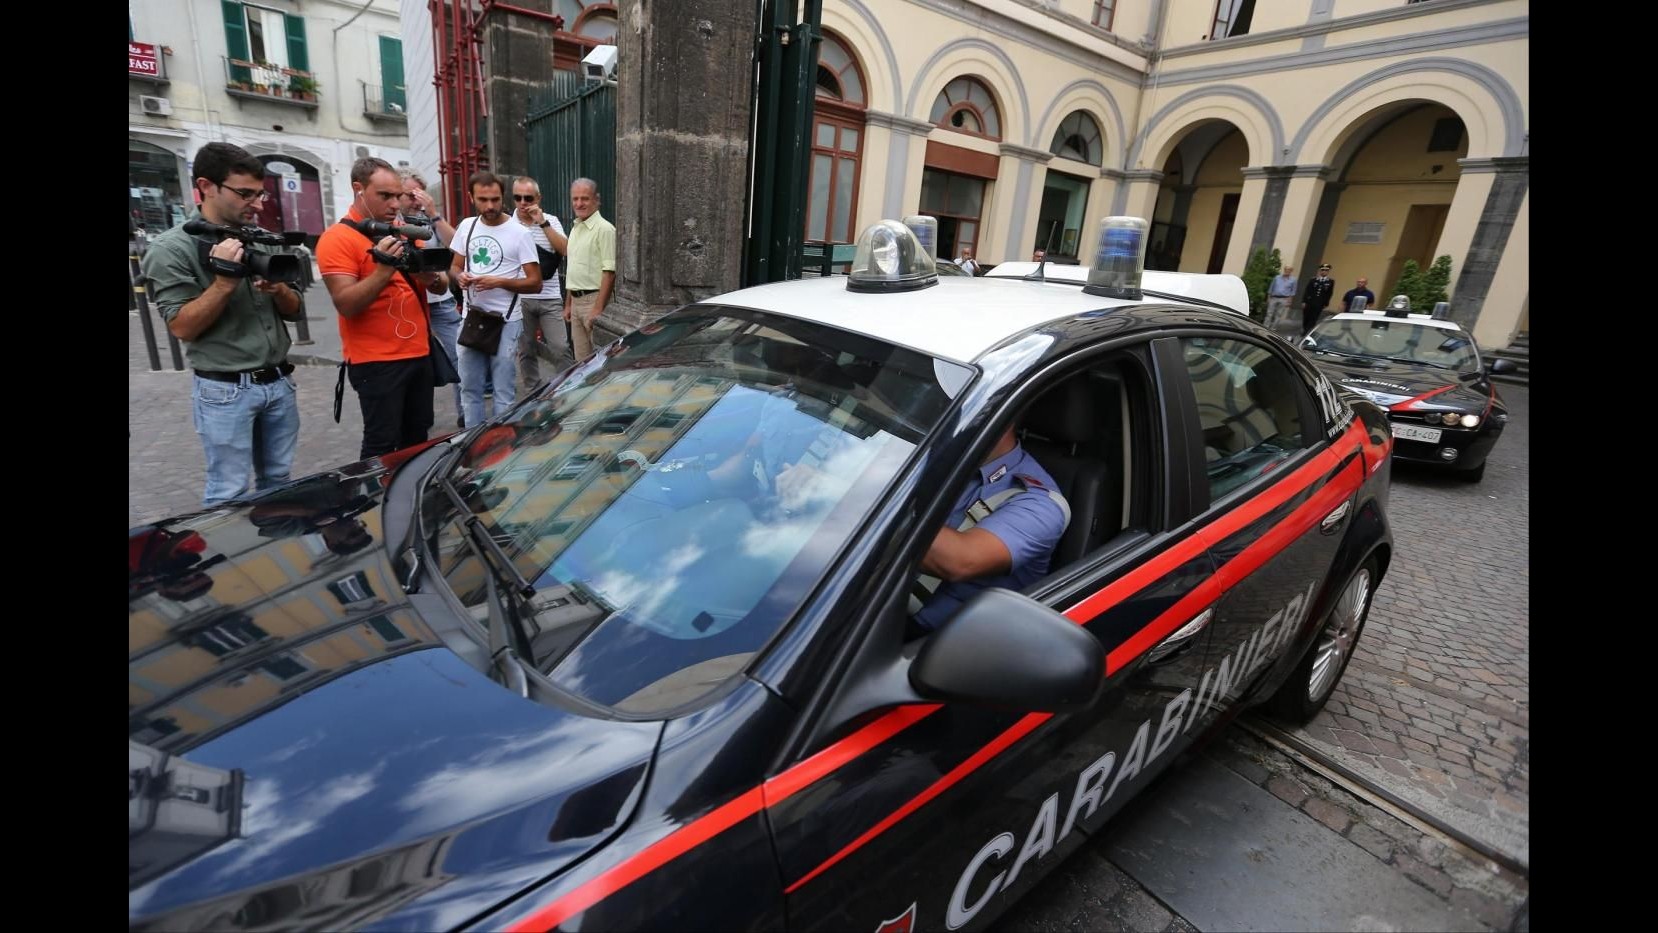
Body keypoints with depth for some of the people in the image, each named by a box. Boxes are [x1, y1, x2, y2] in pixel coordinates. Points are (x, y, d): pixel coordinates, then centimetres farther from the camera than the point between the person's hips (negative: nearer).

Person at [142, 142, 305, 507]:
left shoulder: (262, 240, 7)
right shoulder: (171, 248, -8)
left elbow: (295, 311, 10)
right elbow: (182, 326, -12)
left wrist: (278, 289, -12)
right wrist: (225, 281, -22)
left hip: (279, 381, 5)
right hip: (225, 390, -5)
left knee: (278, 481, 14)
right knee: (229, 493, 2)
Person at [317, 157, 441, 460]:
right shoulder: (337, 239, -9)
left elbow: (438, 287, 14)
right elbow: (346, 305, -17)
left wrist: (432, 277, -10)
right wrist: (384, 270, -28)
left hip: (419, 353, 7)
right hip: (376, 362, -6)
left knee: (418, 436, 16)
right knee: (382, 444, -2)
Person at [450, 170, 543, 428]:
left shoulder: (518, 233, -6)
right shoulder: (466, 226, 9)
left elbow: (535, 283, -8)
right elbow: (455, 266, 19)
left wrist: (499, 282, -21)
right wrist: (460, 277, -5)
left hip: (505, 321, -5)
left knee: (504, 392, 0)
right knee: (469, 388, 12)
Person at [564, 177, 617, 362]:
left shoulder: (604, 229, -12)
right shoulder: (575, 228, 17)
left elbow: (609, 272, -18)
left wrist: (598, 308, -23)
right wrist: (568, 304, 20)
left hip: (594, 300, -9)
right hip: (576, 301, 9)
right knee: (581, 359, 13)